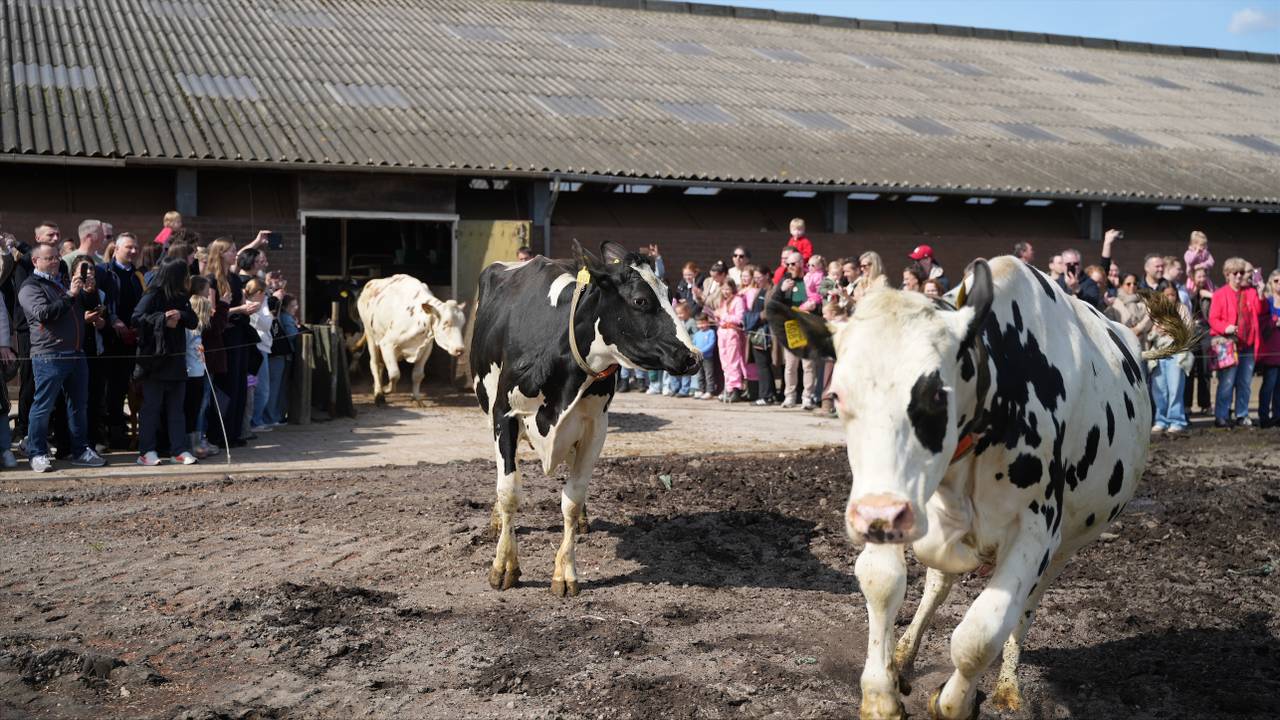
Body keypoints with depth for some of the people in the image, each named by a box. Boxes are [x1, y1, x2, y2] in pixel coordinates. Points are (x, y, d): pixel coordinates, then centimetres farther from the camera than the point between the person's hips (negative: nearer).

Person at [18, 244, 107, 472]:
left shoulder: (60, 283, 24)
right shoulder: (30, 287, -3)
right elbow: (43, 314, -20)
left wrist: (84, 318, 21)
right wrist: (70, 296, -20)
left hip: (75, 354, 8)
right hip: (49, 356, -8)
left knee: (78, 404, 10)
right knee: (43, 406, -4)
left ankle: (80, 450, 18)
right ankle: (37, 453, 3)